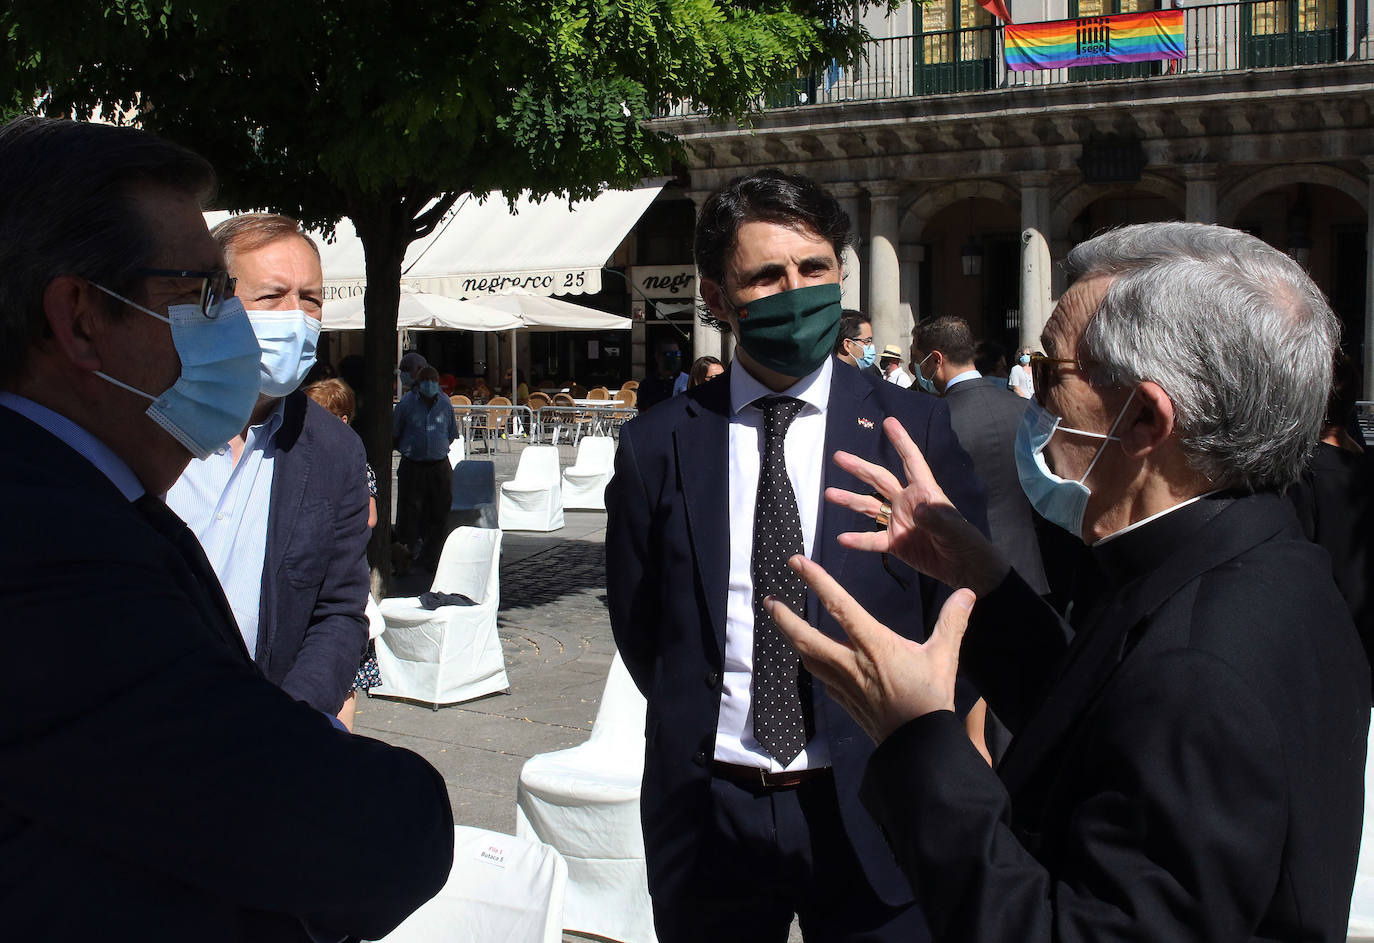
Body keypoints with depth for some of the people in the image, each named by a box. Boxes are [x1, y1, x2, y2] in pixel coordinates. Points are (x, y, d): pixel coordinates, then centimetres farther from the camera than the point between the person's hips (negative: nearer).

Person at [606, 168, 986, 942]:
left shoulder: (916, 430, -5)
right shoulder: (656, 447, -2)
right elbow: (638, 624, 8)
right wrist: (698, 727, 9)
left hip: (870, 812, -1)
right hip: (709, 812, 1)